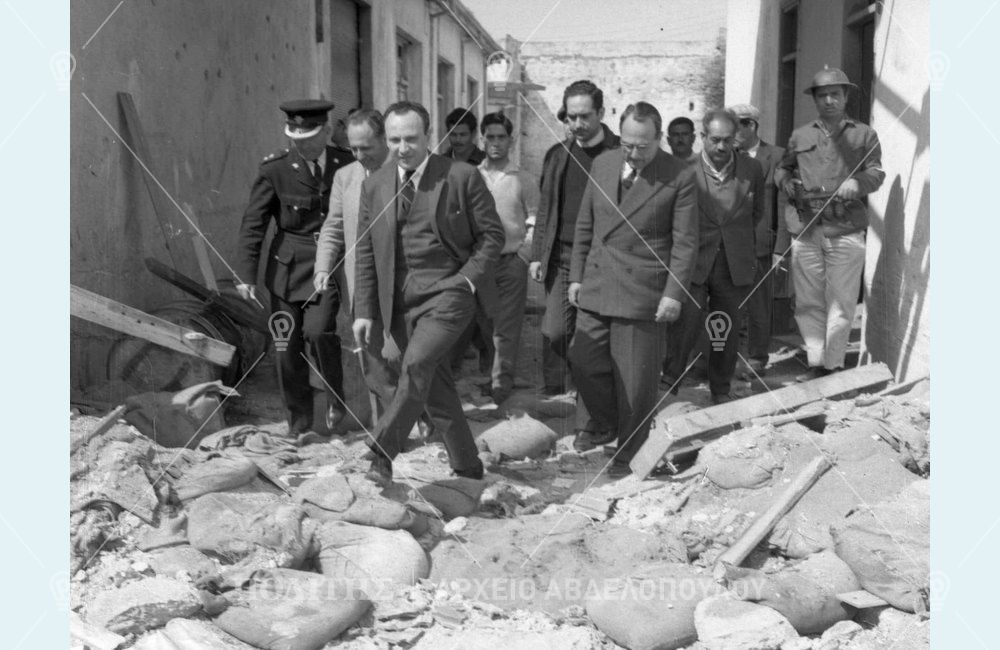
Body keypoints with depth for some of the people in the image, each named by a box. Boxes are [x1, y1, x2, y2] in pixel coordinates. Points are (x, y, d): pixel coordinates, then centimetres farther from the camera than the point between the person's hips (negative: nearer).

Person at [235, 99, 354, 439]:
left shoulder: (346, 166, 0)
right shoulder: (275, 169, -5)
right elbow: (253, 224, -5)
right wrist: (246, 274, -12)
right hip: (288, 266, 1)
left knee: (318, 330, -19)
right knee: (288, 344, 2)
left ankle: (336, 397, 8)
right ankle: (299, 418, 20)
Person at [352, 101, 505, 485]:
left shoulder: (462, 177, -5)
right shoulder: (374, 186, 6)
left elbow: (492, 234, 1)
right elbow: (365, 253, 9)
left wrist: (466, 279, -10)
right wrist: (364, 310, 4)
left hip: (449, 289, -4)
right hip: (400, 297, 4)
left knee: (416, 365, -24)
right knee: (435, 387, 10)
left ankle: (382, 453, -15)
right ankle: (467, 468, 24)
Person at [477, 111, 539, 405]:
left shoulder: (523, 180, 4)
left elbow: (534, 222, 4)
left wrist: (524, 254, -6)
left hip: (512, 260, -1)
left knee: (506, 328, -3)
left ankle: (502, 383, 3)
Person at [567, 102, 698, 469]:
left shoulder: (680, 177, -7)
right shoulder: (602, 164, 7)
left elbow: (685, 241, -6)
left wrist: (674, 293, -13)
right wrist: (576, 275, 11)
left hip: (642, 293, -4)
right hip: (596, 286, 5)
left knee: (635, 379, 2)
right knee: (585, 363, 5)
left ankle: (629, 454, 19)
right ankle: (605, 421, 33)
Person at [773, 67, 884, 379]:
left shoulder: (864, 134, 11)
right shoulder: (800, 136, 17)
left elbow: (876, 172, 5)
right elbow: (781, 168, 22)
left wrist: (857, 183, -17)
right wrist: (785, 181, -2)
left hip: (846, 231, -2)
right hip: (806, 230, 2)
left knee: (841, 302, -2)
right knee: (807, 302, 3)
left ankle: (833, 366, 5)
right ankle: (816, 363, 11)